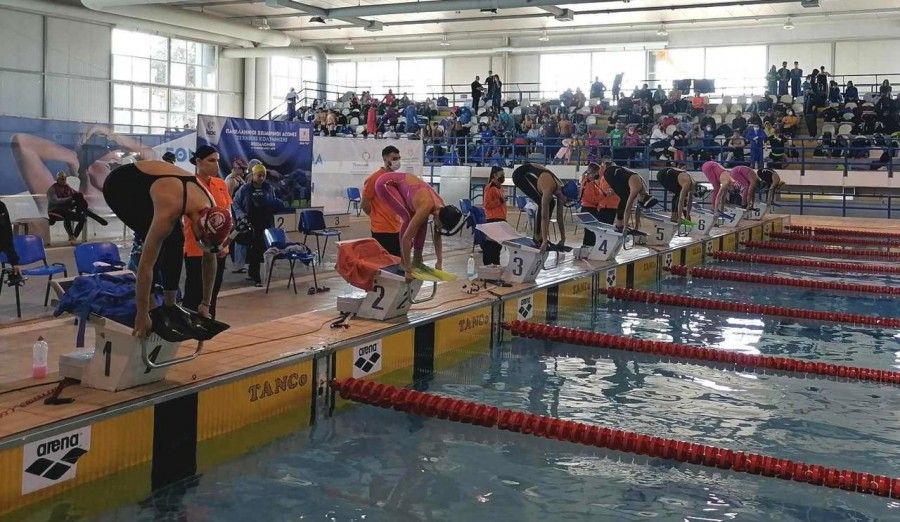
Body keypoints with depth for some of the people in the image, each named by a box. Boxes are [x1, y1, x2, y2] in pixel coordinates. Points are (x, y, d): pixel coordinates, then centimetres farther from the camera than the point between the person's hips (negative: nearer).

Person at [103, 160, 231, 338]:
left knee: (175, 240, -5)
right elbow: (146, 264, -38)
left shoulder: (211, 212, -20)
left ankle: (169, 303, 4)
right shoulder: (169, 210, -40)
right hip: (120, 185, -7)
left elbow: (210, 259, -5)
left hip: (148, 183, 7)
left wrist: (206, 303, -2)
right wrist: (142, 315, -36)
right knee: (157, 243, -21)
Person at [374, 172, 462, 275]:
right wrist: (408, 269, -28)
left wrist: (439, 263, 3)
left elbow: (437, 237, 4)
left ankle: (417, 260, 9)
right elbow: (406, 237, -32)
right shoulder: (426, 207, -34)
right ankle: (403, 262, -10)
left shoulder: (441, 208, -10)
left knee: (421, 221, 0)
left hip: (402, 184, 8)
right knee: (408, 218, -20)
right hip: (386, 183, -8)